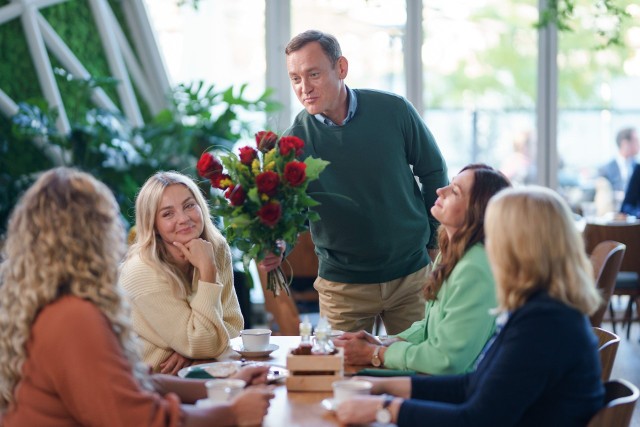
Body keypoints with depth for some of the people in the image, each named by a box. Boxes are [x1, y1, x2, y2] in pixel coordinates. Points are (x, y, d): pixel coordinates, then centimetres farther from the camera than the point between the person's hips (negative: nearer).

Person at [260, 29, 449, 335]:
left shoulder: (393, 111, -9)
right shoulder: (295, 141, -11)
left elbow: (433, 172, 4)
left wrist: (438, 240, 7)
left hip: (411, 273, 1)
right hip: (342, 284, 0)